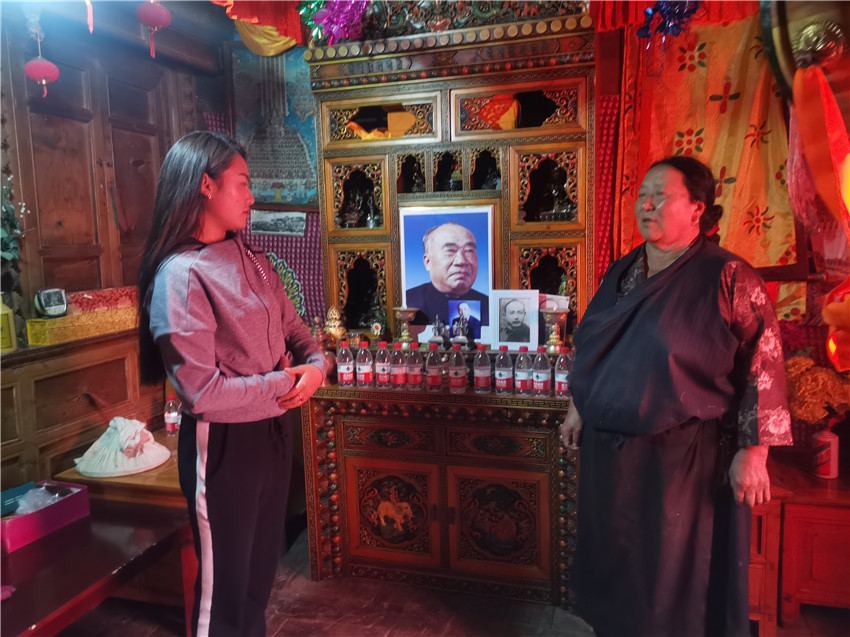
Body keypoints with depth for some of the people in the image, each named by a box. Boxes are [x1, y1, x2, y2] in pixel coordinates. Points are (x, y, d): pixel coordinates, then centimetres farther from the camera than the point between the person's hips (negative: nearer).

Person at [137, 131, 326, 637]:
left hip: (272, 432, 7)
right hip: (222, 444, -7)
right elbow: (201, 391, -24)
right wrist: (283, 384, -14)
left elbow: (296, 332, 11)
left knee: (262, 570, 24)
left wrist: (315, 367, -11)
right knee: (225, 584, 13)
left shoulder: (256, 265, 7)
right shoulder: (180, 276, -18)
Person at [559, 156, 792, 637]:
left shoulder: (727, 277, -12)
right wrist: (579, 409, 15)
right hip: (610, 448, 6)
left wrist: (753, 452, -16)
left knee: (673, 571, 10)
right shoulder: (622, 272, 7)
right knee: (614, 563, 20)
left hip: (685, 455, -6)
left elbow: (763, 366, -13)